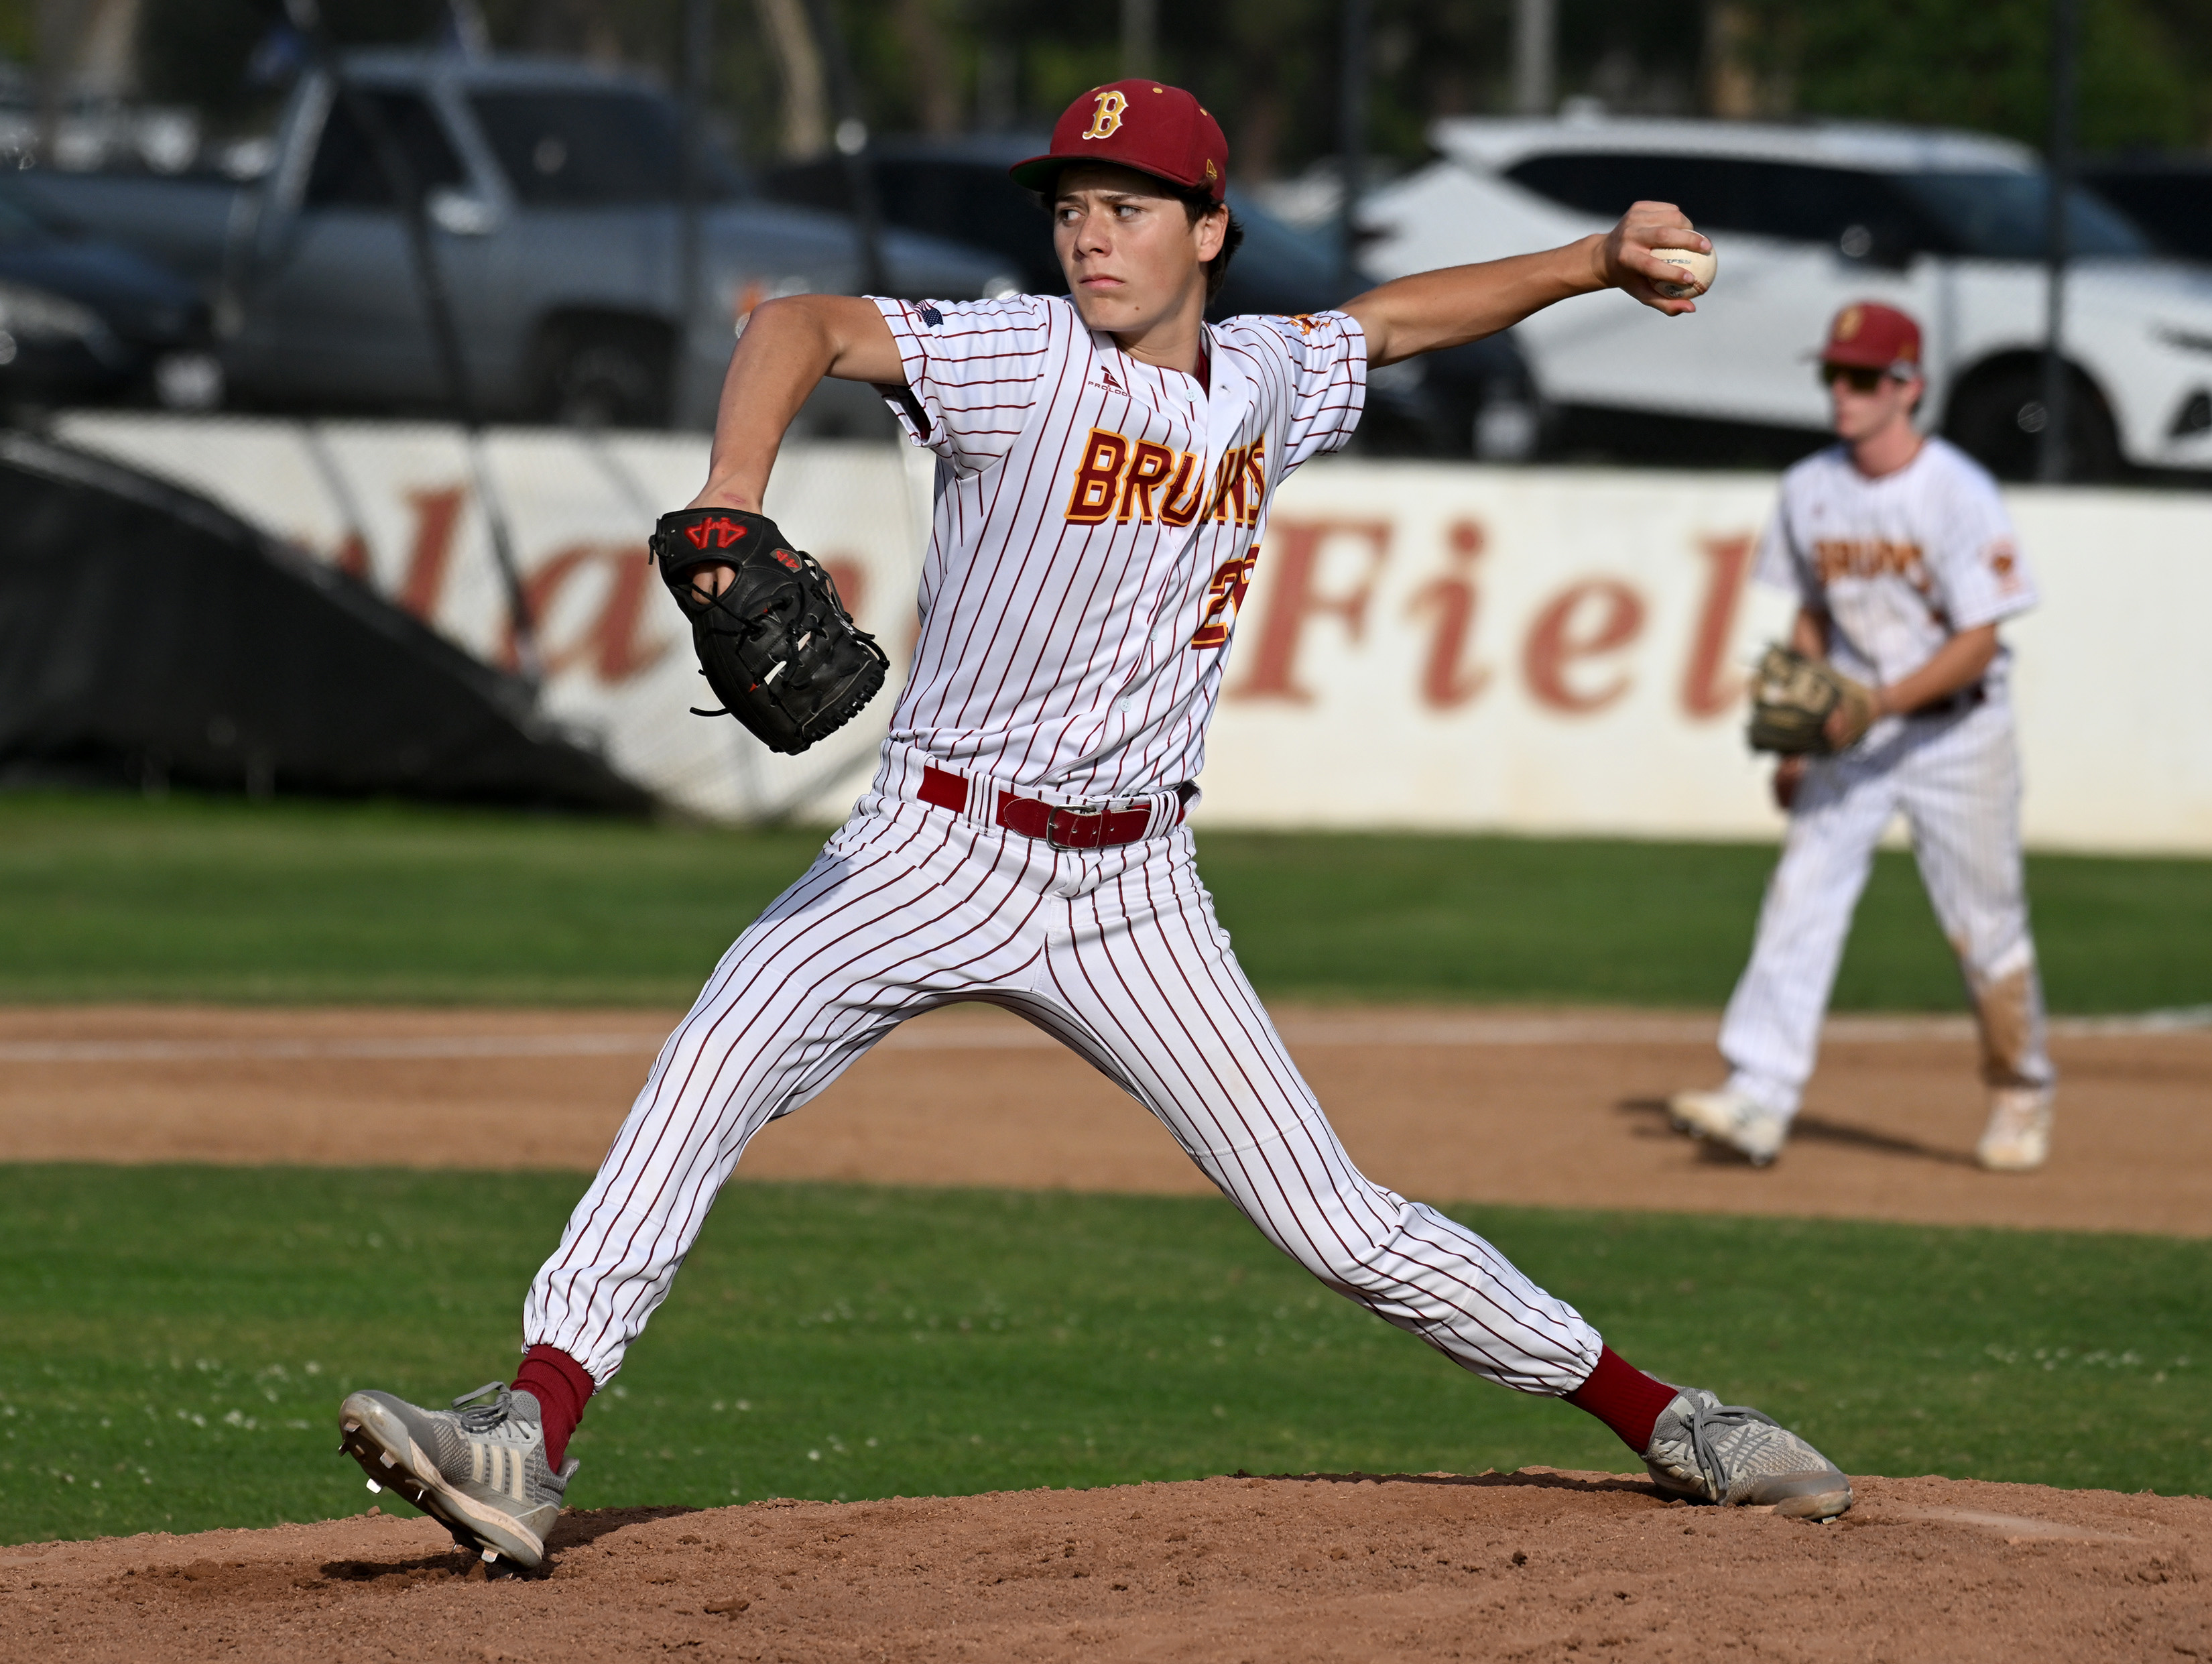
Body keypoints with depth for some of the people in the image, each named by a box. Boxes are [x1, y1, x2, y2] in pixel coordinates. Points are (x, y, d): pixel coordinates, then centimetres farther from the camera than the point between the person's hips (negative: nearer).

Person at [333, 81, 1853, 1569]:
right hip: (936, 856, -3)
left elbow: (1396, 320, 27)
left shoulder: (1268, 383, 4)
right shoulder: (1028, 361, -13)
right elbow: (806, 324, -29)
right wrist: (732, 501, -47)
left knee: (1333, 1220, 2)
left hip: (1133, 893, 3)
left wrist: (1591, 263, 19)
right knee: (712, 1071, -24)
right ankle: (528, 1441, -29)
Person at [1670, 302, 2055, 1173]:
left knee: (1985, 928, 4)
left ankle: (2020, 1097, 25)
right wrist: (1794, 739, 8)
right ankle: (1758, 1098, -19)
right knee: (1800, 901, -11)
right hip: (1850, 731, 4)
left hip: (1955, 732, -4)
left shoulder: (1959, 495, -16)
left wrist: (1881, 704, -29)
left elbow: (1978, 641, -19)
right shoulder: (1809, 489, 1)